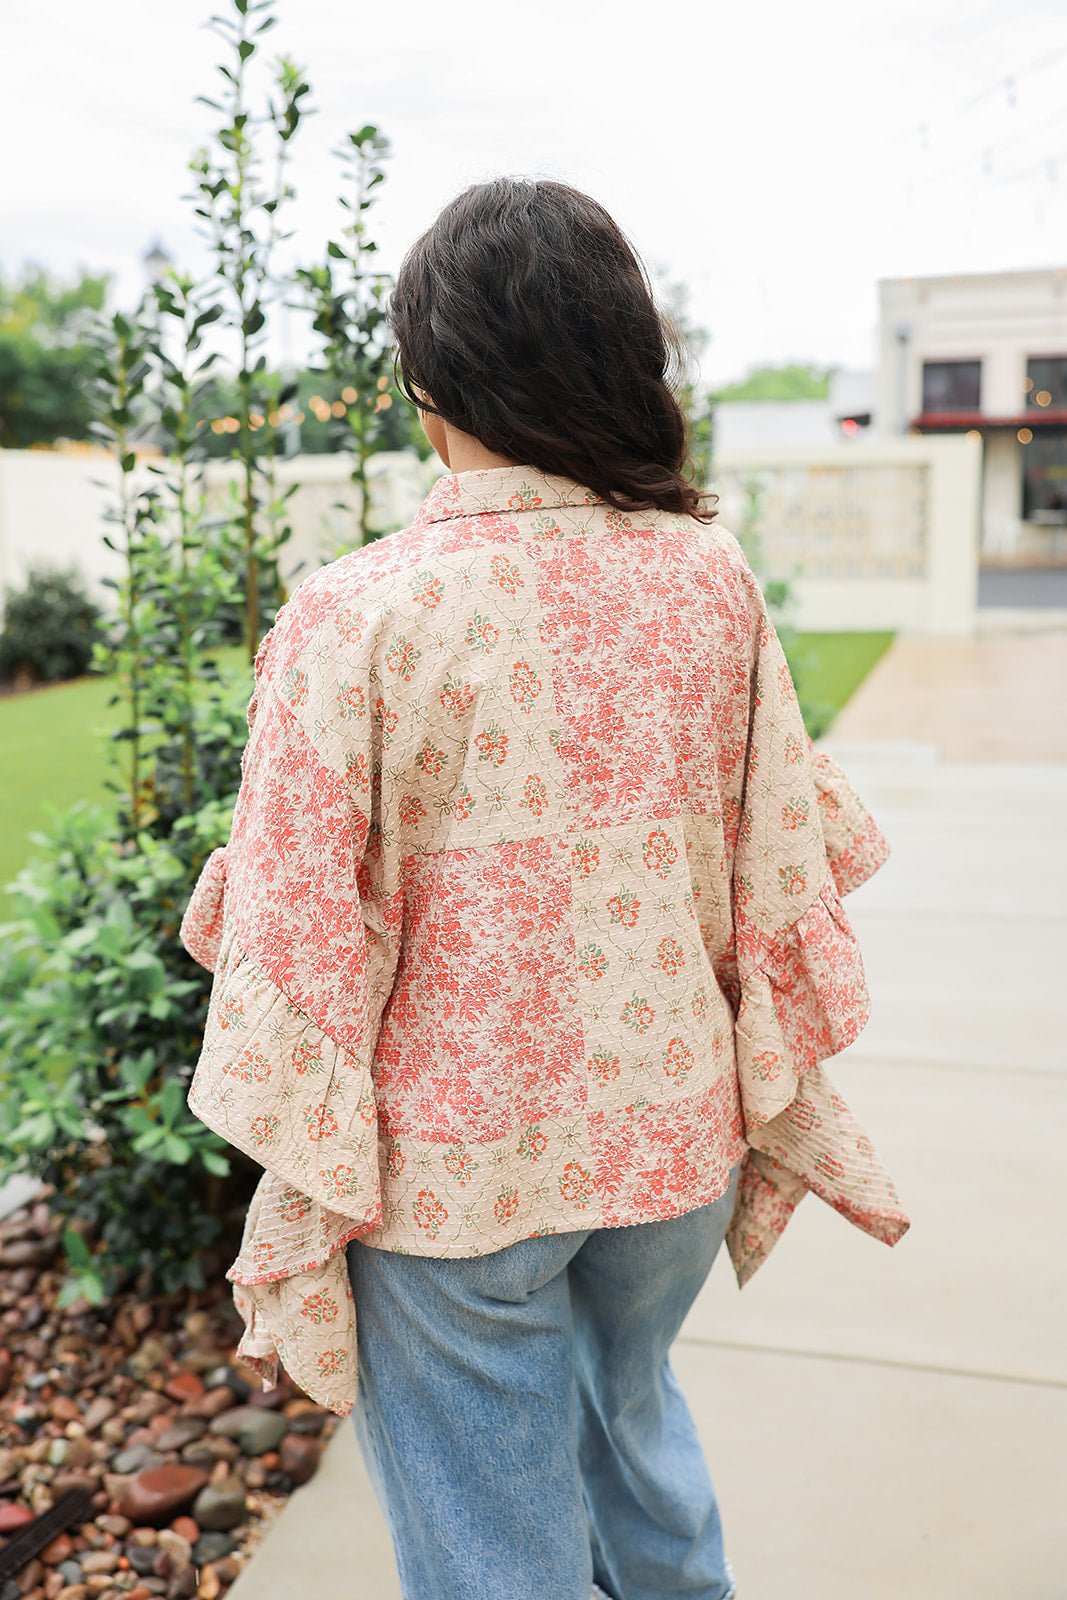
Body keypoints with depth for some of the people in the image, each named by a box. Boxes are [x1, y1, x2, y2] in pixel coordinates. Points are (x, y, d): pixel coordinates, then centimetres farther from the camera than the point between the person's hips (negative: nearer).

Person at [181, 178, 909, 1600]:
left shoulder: (353, 617, -18)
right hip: (677, 1132, 4)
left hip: (458, 1164, -4)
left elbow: (303, 950, -14)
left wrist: (305, 1195, -1)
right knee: (633, 1419, 31)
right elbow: (785, 858, 0)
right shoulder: (712, 577, -6)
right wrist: (772, 1100, 13)